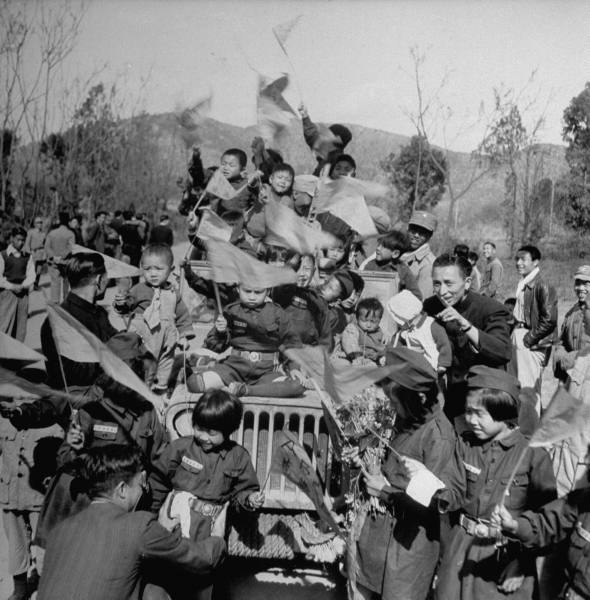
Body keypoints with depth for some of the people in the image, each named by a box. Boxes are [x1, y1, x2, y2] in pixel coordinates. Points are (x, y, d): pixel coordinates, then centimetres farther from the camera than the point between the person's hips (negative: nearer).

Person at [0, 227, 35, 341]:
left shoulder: (28, 257, 8)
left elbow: (31, 276, 3)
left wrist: (22, 286, -13)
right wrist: (12, 287, -14)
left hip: (23, 293, 3)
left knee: (21, 326, 7)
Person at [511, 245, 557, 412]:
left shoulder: (542, 285, -17)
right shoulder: (523, 284, 10)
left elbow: (549, 319, -20)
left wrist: (529, 339, -15)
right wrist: (515, 332, 9)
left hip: (533, 344, -9)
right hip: (519, 338, 9)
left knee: (529, 388, -2)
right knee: (517, 385, 17)